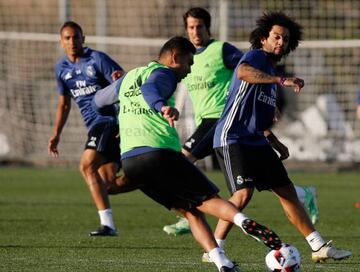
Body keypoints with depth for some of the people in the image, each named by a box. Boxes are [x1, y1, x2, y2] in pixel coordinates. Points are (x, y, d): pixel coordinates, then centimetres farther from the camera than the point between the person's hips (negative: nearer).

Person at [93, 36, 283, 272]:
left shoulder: (128, 78, 24)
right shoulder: (163, 74, 1)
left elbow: (98, 100, 38)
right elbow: (149, 89, -22)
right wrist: (163, 107, -42)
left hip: (129, 161, 7)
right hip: (160, 153, -7)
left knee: (190, 210, 11)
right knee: (208, 199, -5)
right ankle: (246, 223, -35)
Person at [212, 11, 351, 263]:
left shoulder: (271, 70, 20)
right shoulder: (256, 56, -8)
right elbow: (243, 73, -35)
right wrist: (282, 80, -42)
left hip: (257, 141, 9)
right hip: (233, 138, -9)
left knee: (287, 191, 7)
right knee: (244, 193, -22)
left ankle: (319, 247, 10)